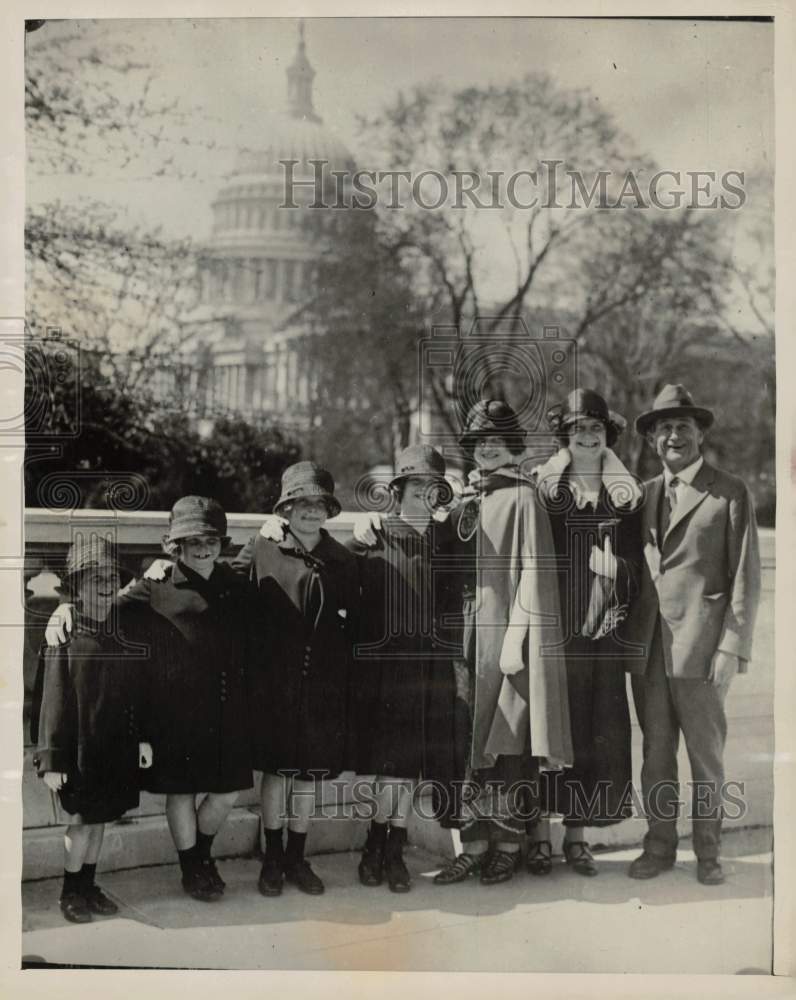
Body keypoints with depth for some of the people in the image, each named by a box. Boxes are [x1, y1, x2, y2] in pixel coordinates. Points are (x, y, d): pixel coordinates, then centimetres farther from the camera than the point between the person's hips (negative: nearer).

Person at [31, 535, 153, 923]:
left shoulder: (121, 639, 4)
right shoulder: (63, 641, -12)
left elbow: (136, 693, 9)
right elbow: (52, 703, -12)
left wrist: (142, 738, 6)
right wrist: (50, 759, -13)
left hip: (115, 749, 5)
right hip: (79, 749, -5)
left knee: (99, 819, 15)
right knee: (80, 822, 3)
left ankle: (88, 887, 29)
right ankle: (71, 892, 21)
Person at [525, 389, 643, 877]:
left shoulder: (627, 495, 9)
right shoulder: (542, 488, 2)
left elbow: (636, 563, 11)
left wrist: (623, 611, 2)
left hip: (604, 632, 2)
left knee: (597, 727, 4)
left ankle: (577, 833, 16)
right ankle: (539, 832, 11)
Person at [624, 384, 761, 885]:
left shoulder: (731, 492, -1)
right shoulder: (645, 493, 13)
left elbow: (745, 577, -4)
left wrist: (732, 648, -10)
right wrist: (631, 637, 7)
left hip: (701, 647, -4)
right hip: (648, 649, 4)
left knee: (707, 758, 7)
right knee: (655, 756, 11)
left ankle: (708, 852, 22)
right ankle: (660, 847, 24)